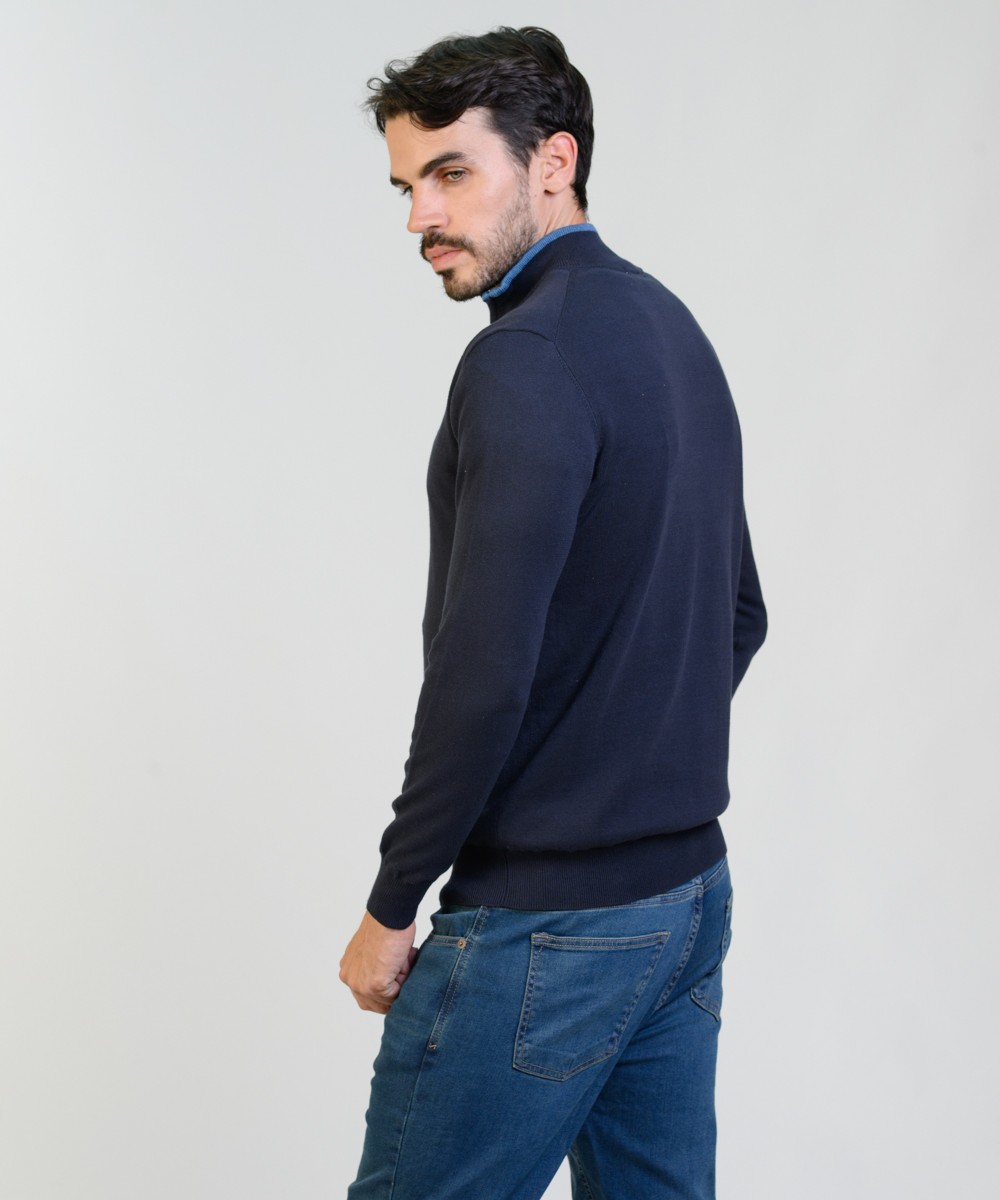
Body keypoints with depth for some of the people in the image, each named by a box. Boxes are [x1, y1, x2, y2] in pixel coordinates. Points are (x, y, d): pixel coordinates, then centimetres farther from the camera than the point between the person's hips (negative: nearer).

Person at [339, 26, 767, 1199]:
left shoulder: (525, 361, -18)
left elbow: (482, 671, -23)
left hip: (545, 924, -9)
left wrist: (391, 905, -12)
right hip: (690, 888, 9)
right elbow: (738, 615, 19)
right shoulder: (674, 332, 12)